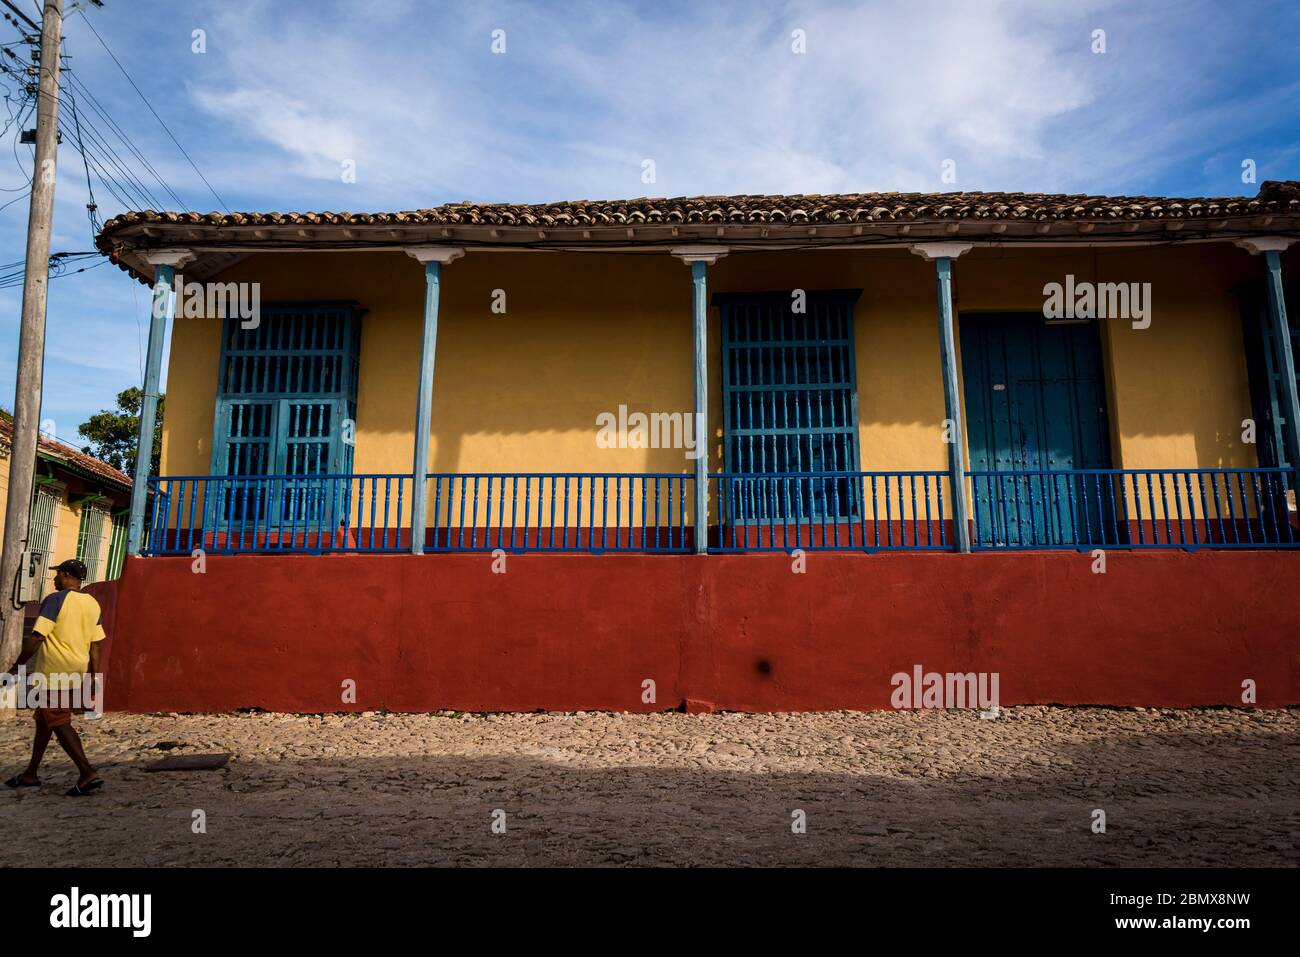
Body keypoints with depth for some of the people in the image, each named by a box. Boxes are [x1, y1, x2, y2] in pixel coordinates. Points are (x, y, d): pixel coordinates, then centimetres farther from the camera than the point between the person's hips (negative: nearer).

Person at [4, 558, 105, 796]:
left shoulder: (56, 600, -12)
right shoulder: (92, 604, 9)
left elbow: (36, 637, -17)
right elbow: (95, 644, 10)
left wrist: (18, 666, -7)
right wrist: (93, 676, 13)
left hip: (54, 672, -8)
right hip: (77, 673, 8)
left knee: (60, 724, -5)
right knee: (43, 720, 21)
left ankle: (88, 773, -13)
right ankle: (31, 774, 31)